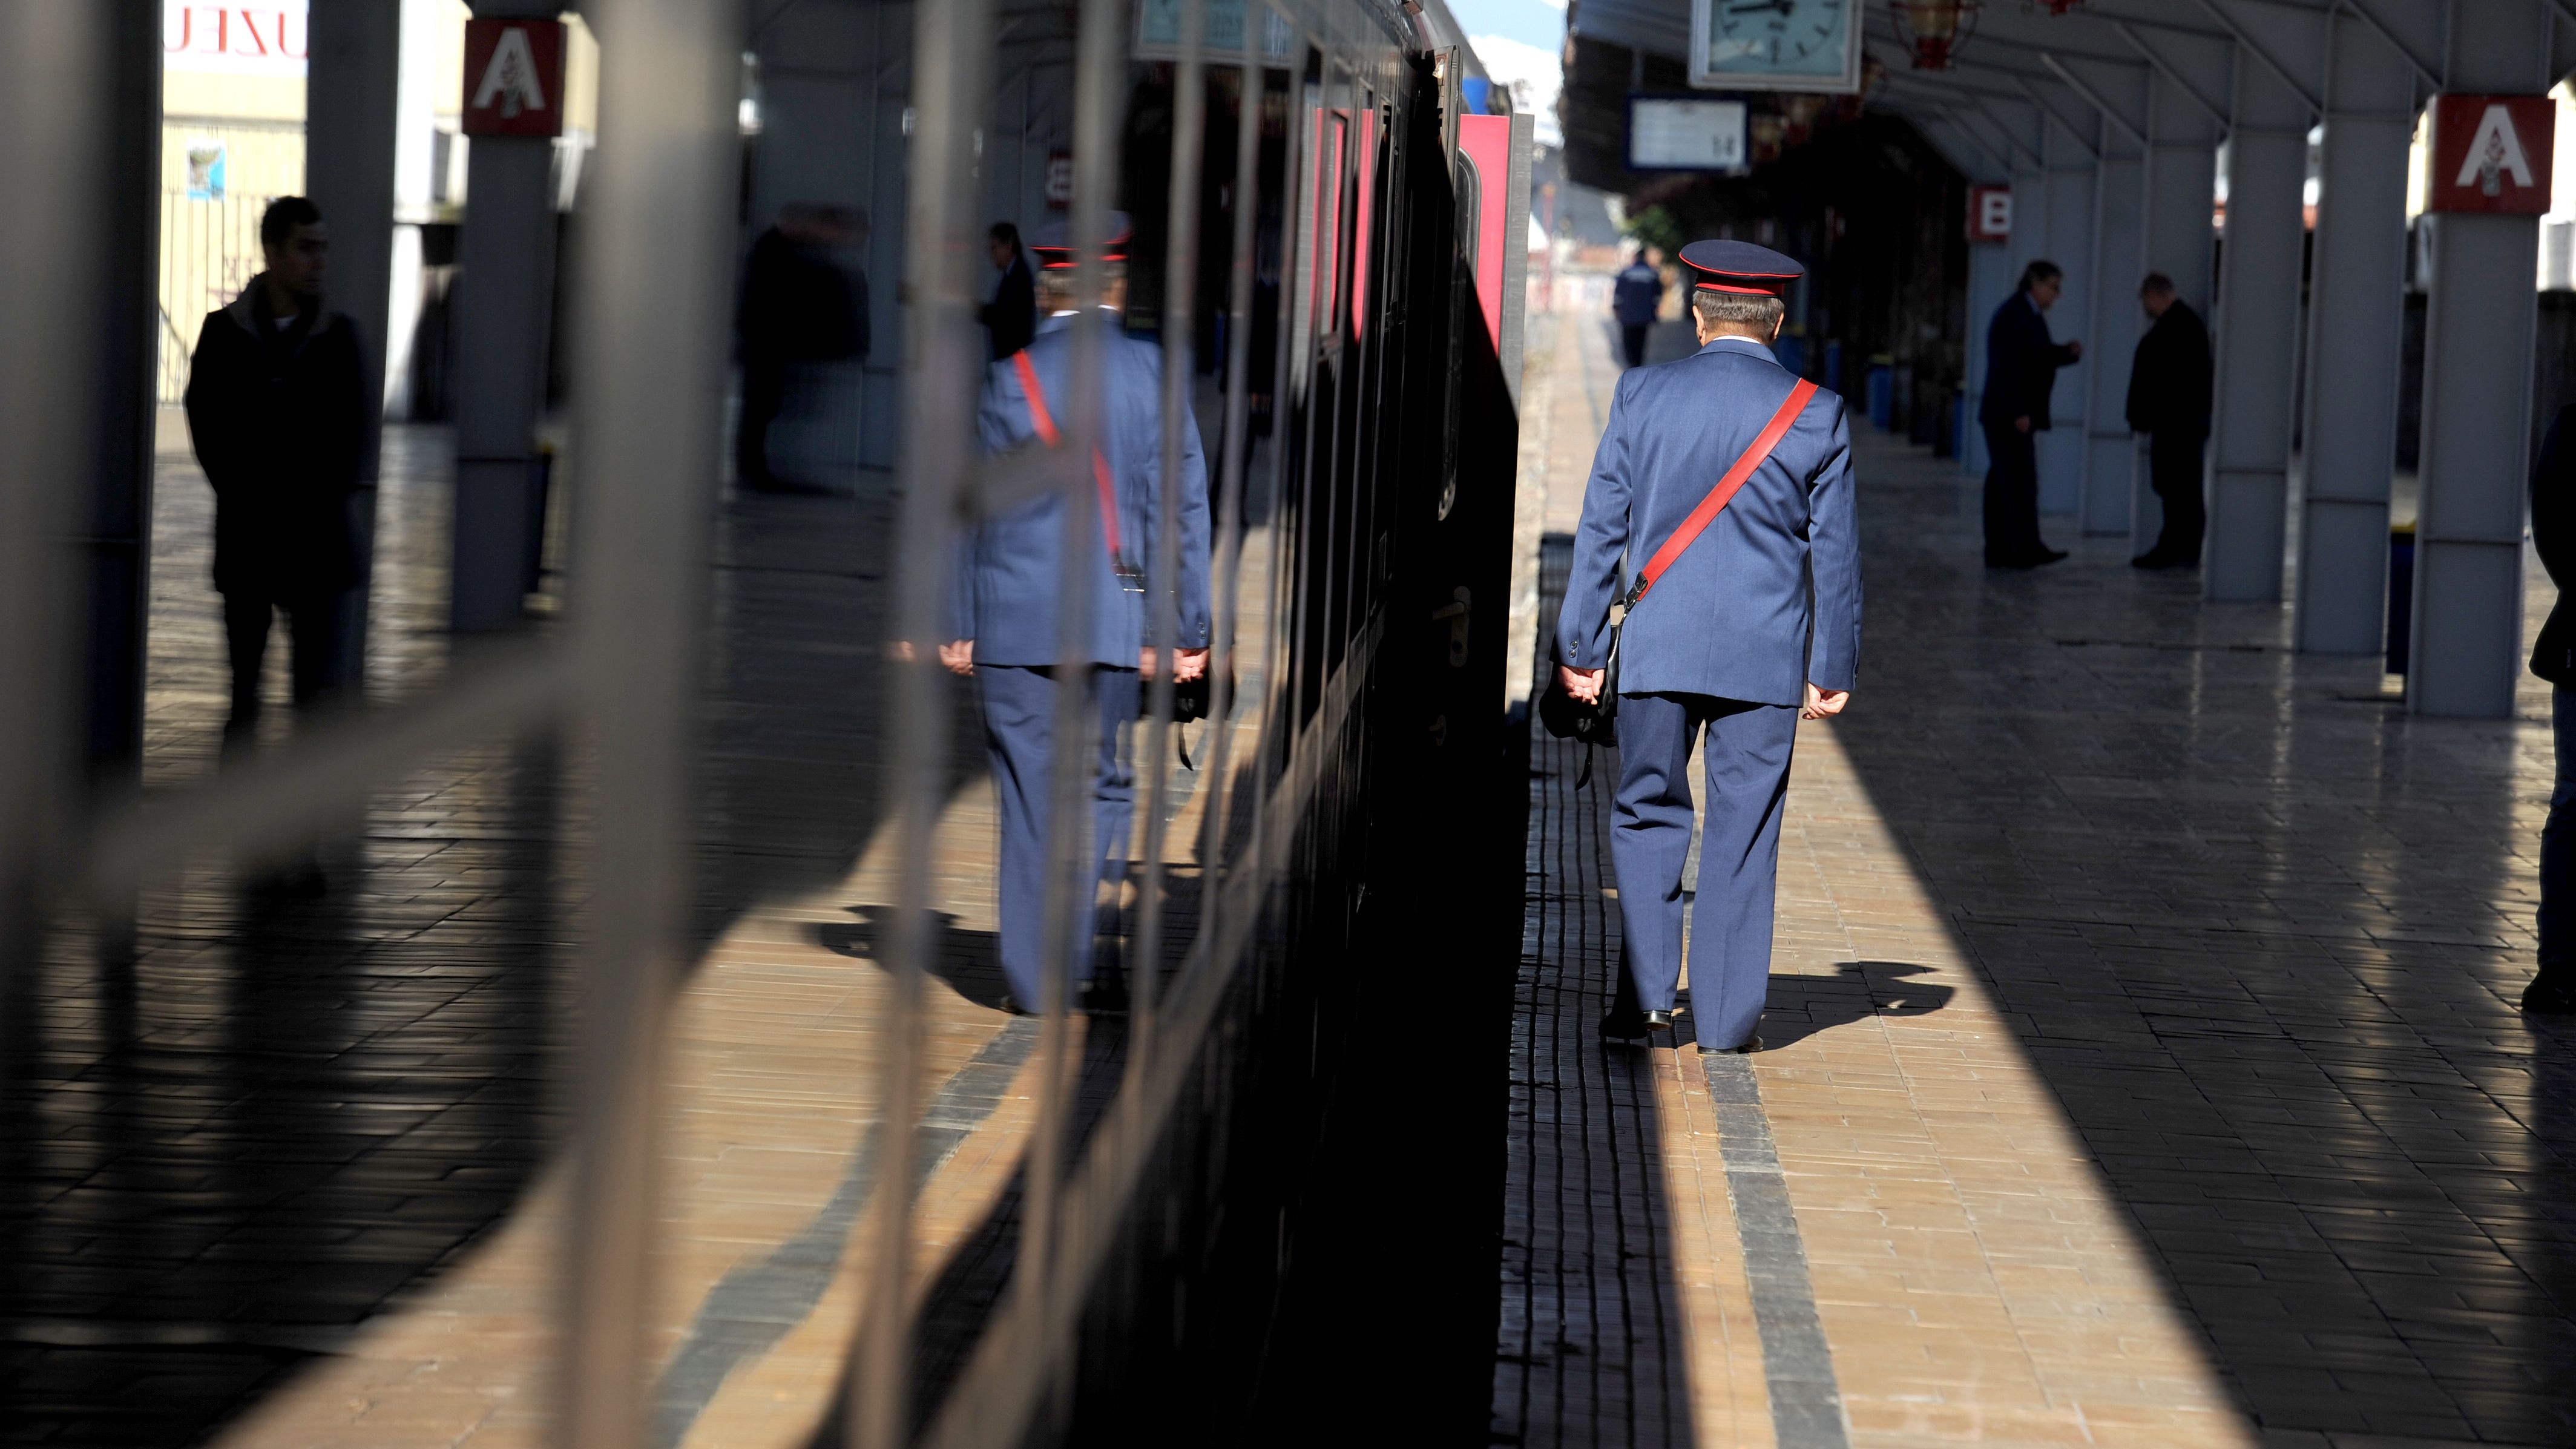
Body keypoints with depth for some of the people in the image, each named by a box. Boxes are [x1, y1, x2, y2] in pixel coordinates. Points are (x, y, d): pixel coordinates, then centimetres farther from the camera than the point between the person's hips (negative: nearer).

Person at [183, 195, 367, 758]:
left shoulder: (339, 336, 7)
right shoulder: (225, 333, 4)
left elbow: (352, 437, 6)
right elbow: (209, 431, 1)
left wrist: (317, 507, -6)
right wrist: (250, 503, -8)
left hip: (318, 537, 0)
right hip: (246, 537, 0)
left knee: (320, 684, -4)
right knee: (244, 685, 4)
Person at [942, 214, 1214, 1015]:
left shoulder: (1010, 379, -2)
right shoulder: (1154, 371, -1)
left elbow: (973, 511, 2)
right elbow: (1181, 505, -1)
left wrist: (958, 625, 9)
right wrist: (1187, 629, 4)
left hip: (1017, 621, 0)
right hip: (1116, 619, 0)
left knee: (1030, 795, 4)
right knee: (1104, 785, 11)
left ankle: (1034, 974, 5)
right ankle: (1076, 966, 6)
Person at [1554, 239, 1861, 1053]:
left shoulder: (1642, 397, -1)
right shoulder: (1817, 414, -2)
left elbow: (1601, 529, 1)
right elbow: (1836, 552, 2)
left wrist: (1580, 648, 6)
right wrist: (1834, 669, 10)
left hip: (1657, 648, 0)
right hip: (1767, 657, 0)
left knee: (1647, 814, 13)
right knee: (1743, 834, 5)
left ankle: (1646, 991, 4)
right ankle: (1726, 1017, 7)